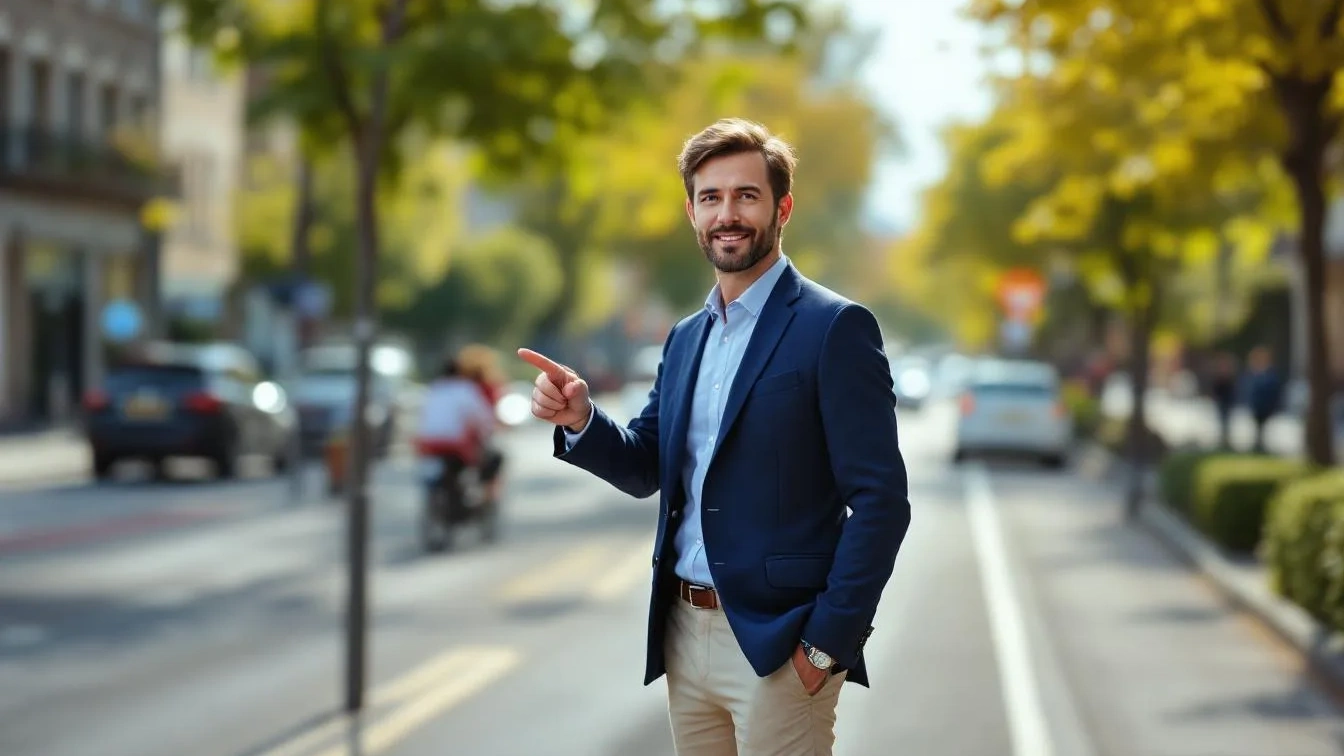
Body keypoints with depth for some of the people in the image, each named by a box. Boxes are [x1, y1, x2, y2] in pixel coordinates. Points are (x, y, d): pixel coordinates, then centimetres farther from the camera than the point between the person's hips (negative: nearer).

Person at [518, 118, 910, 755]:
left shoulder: (834, 328, -9)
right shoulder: (686, 338, 14)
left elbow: (880, 500, -13)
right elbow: (646, 468, 14)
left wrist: (827, 641, -16)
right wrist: (579, 419, -5)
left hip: (777, 646, -7)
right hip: (684, 635, 7)